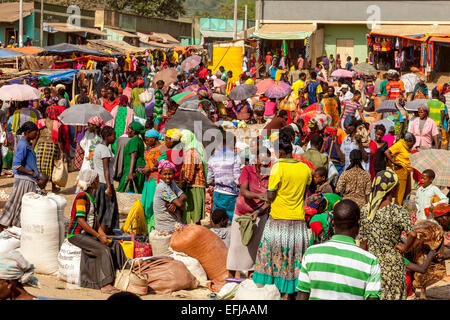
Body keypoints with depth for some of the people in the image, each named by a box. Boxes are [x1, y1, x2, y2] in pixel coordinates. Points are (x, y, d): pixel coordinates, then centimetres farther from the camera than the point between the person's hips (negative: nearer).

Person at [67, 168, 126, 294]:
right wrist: (98, 236, -20)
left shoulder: (90, 197, 17)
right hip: (76, 235, -9)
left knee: (115, 245, -2)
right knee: (103, 250, -26)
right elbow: (81, 221, -21)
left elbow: (95, 220, 15)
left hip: (88, 234, 9)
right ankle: (105, 285, -27)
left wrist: (103, 235, -1)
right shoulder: (82, 197, -14)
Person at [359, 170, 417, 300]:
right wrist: (405, 248, -10)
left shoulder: (365, 210, 0)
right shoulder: (397, 211, -14)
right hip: (392, 264, -4)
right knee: (393, 296, 7)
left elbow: (363, 242, 5)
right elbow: (413, 234, -29)